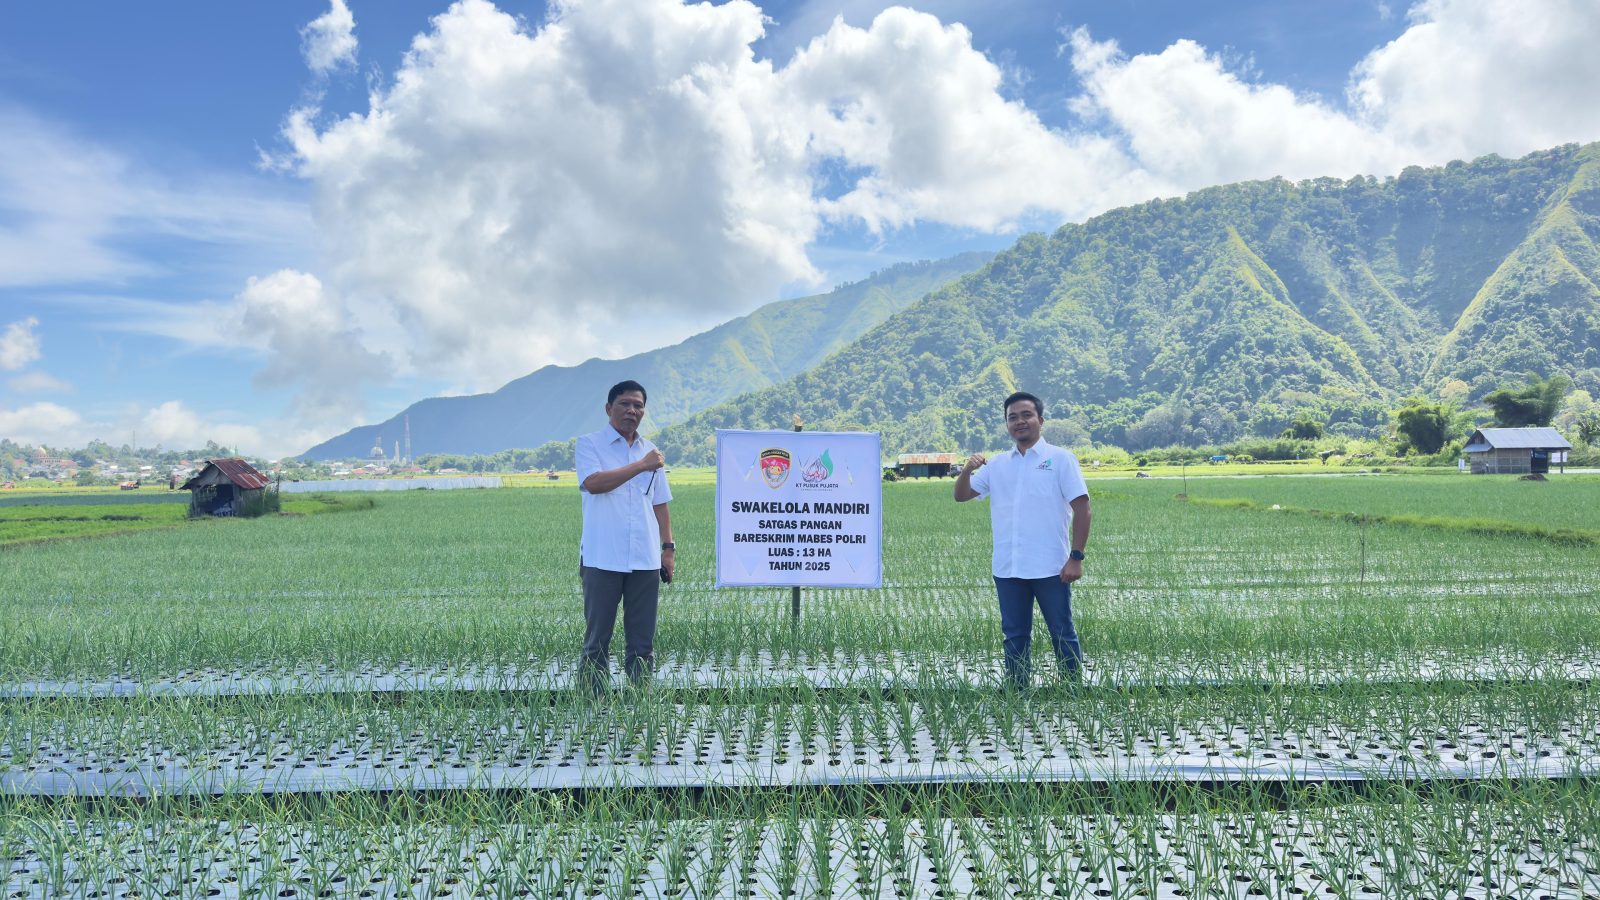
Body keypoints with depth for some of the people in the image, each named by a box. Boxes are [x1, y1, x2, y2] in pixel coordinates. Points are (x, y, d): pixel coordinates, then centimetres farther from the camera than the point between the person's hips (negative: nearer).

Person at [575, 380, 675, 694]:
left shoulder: (650, 451, 16)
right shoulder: (589, 444, 2)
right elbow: (593, 483, -17)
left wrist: (668, 547, 12)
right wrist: (641, 465, -15)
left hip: (645, 561, 4)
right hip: (603, 559, -4)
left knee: (643, 641, 7)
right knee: (597, 638, 1)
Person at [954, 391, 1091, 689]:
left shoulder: (1060, 458, -2)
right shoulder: (996, 465, 11)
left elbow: (1082, 508, -6)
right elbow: (961, 496, 10)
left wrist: (1076, 558, -12)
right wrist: (967, 470, -11)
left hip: (1050, 568, -4)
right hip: (1007, 569, 4)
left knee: (1062, 634, 4)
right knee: (1015, 637, 12)